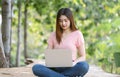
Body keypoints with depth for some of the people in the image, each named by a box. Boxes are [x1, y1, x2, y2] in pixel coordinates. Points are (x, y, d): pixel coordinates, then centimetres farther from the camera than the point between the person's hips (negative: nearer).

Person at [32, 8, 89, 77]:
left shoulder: (77, 34, 5)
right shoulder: (54, 35, 13)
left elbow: (83, 57, 5)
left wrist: (75, 62, -17)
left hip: (70, 68, -2)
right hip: (56, 68, 2)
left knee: (84, 66, -36)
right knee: (36, 68, -28)